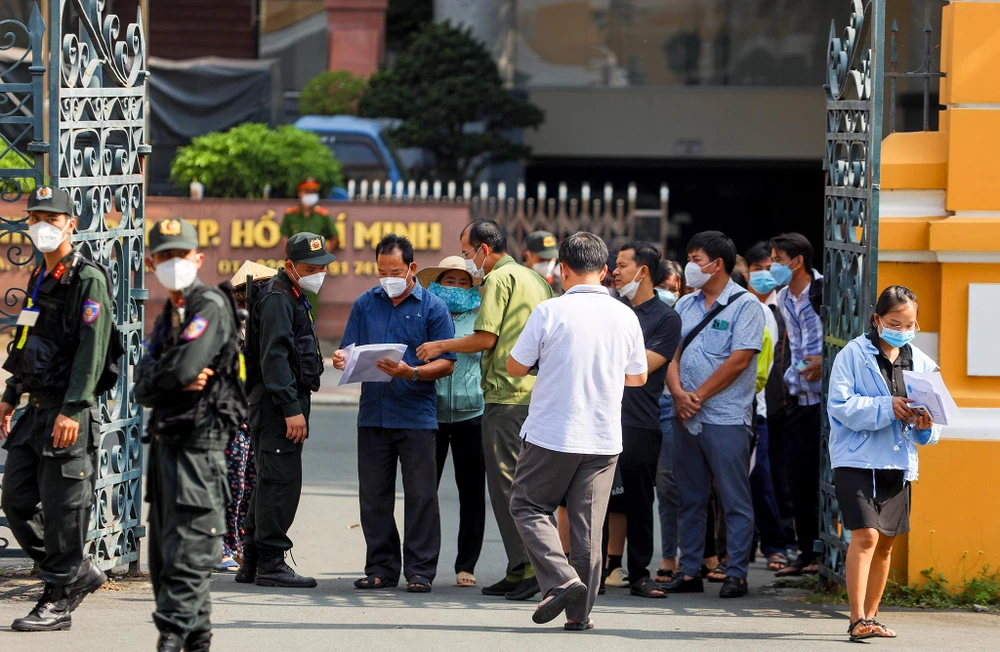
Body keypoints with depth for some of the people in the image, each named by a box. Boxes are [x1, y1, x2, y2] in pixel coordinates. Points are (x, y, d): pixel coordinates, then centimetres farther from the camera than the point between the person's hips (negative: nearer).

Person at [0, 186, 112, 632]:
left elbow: (91, 351, -18)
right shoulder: (40, 278, 16)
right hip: (36, 410, 9)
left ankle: (58, 602, 4)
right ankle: (78, 573, 22)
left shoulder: (88, 280, -11)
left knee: (62, 509, -4)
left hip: (70, 414, -9)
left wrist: (72, 411, -24)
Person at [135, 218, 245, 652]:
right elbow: (144, 389, 8)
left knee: (186, 551, -14)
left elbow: (184, 369, -21)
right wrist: (176, 381, -10)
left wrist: (156, 374, 0)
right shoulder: (167, 318, 19)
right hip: (165, 438, 10)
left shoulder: (211, 306, -8)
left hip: (200, 441, -10)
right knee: (164, 552, 11)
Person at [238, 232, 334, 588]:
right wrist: (292, 409, -25)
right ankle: (270, 564, -11)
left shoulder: (294, 297, 21)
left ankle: (252, 564, 18)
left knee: (271, 482, 13)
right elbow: (274, 357, -21)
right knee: (282, 481, -11)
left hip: (286, 401, 11)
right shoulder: (277, 298, -12)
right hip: (276, 401, -11)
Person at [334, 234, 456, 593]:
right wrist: (343, 360, -10)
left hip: (417, 415, -4)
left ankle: (420, 570, 3)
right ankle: (381, 567, 13)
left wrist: (412, 373, -20)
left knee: (420, 496, -2)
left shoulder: (433, 307, 0)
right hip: (373, 413, 4)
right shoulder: (365, 304, 11)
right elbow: (350, 351, 14)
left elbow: (446, 363, -4)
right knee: (374, 496, 6)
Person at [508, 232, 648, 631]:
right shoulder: (625, 317, 1)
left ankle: (561, 580, -8)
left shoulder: (550, 312, -10)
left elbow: (515, 368, -1)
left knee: (528, 505, 10)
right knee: (588, 522, 8)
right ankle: (581, 611, 8)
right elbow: (638, 377, 13)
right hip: (604, 438, 3)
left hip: (552, 434, -3)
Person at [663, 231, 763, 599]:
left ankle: (736, 574, -1)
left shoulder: (744, 306, -4)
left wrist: (699, 395, -13)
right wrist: (678, 393, -8)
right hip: (685, 417, 6)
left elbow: (739, 360, -13)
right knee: (690, 499, 10)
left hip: (725, 419, -6)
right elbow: (671, 354, 11)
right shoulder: (686, 306, 15)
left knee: (735, 500, -3)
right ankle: (689, 571, 14)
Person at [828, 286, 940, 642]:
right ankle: (857, 620, -16)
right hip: (858, 460, -5)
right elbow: (841, 404, -14)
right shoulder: (853, 354, -5)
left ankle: (869, 616, 23)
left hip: (899, 464, 6)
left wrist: (925, 425, -11)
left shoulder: (921, 363, 9)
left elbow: (933, 431, 12)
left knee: (886, 542, 11)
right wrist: (887, 408, -22)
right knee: (866, 535, -16)